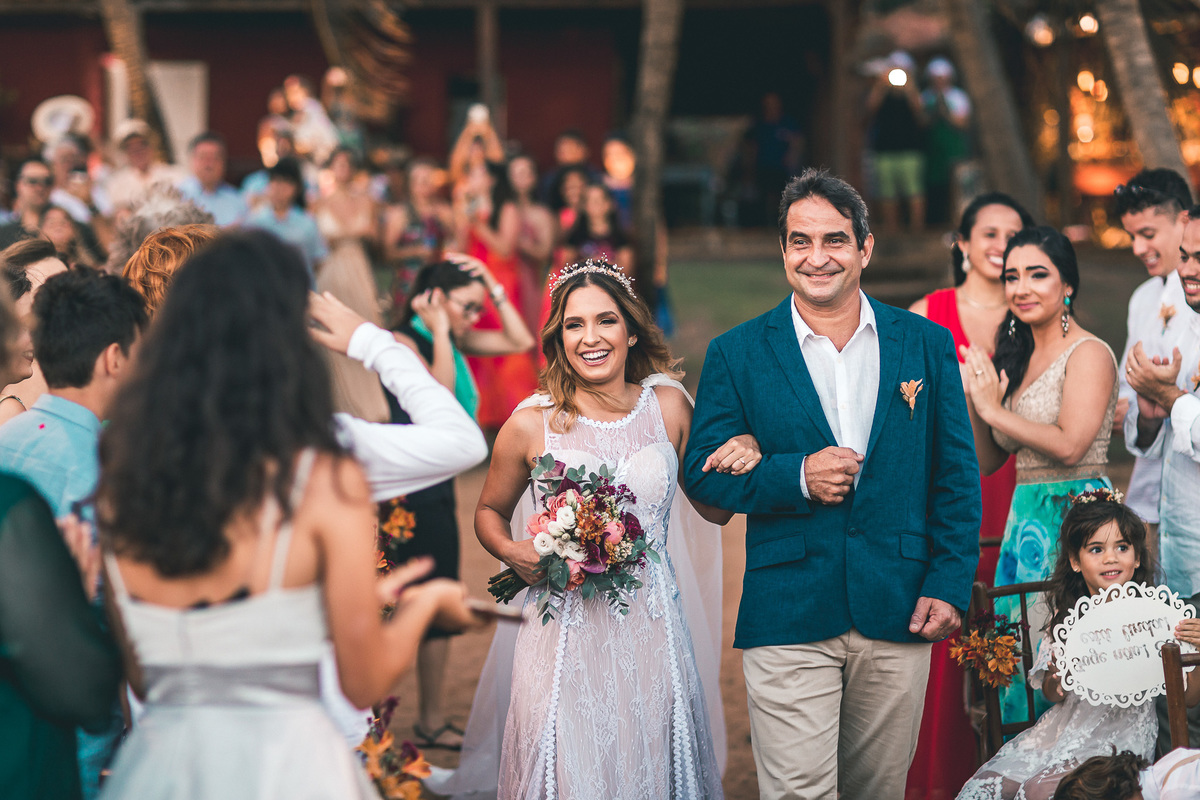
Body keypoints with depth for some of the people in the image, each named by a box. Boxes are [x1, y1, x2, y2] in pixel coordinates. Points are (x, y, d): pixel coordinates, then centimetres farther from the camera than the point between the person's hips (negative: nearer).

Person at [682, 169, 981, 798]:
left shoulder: (928, 344, 7)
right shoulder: (736, 355, 2)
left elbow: (957, 476, 8)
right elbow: (703, 473, 2)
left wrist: (949, 586, -1)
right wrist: (795, 477, -14)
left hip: (899, 616, 2)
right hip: (788, 621, -2)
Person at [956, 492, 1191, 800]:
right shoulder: (1066, 613, 8)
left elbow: (1188, 697, -3)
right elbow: (1053, 696, 13)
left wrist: (1193, 648, -22)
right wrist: (1055, 679, -12)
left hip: (1122, 729, -4)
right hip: (1067, 725, 4)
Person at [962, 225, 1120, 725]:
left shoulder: (1089, 354, -8)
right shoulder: (1017, 358, 15)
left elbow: (1069, 445, -21)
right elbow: (987, 461, 16)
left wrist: (995, 408, -12)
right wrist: (973, 399, -1)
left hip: (1075, 516, -8)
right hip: (1025, 519, 8)